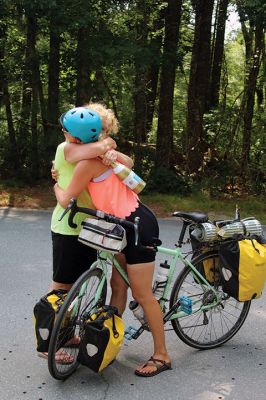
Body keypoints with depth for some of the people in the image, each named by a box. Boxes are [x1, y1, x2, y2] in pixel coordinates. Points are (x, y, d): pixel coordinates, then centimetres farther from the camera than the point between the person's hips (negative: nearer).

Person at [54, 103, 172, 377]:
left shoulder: (89, 161, -16)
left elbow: (65, 200, -11)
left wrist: (56, 186, 12)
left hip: (139, 226, -10)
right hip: (129, 224, 10)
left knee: (142, 295, 0)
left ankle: (161, 355, 13)